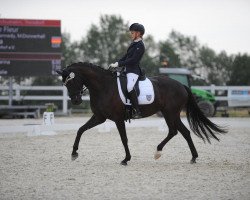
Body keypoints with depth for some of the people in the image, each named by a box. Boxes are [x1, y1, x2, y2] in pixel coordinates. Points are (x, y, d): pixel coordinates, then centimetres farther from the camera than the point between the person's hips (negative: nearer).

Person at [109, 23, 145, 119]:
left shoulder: (140, 46, -12)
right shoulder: (134, 43, 18)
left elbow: (133, 60, -20)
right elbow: (126, 56, 22)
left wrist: (119, 64, -21)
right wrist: (116, 63, 8)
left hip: (134, 71, -11)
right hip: (128, 69, 11)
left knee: (130, 87, -34)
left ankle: (137, 111, -32)